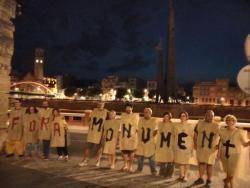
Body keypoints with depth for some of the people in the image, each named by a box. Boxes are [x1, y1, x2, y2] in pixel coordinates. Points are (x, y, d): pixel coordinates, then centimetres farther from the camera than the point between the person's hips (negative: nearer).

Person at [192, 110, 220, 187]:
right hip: (201, 147, 1)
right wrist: (195, 143, 3)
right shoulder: (200, 123, 2)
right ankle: (201, 178, 22)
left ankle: (209, 181, 20)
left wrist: (218, 145, -6)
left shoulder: (216, 126, 0)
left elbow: (220, 137, 4)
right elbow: (195, 135, 9)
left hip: (212, 148, -1)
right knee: (201, 163, 6)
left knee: (209, 164, 5)